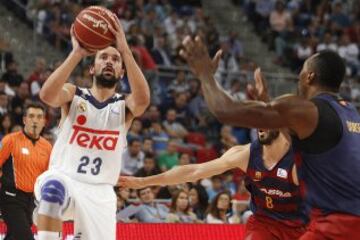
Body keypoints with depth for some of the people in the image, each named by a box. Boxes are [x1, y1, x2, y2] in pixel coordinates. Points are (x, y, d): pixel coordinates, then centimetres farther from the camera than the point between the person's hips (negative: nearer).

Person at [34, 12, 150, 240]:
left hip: (100, 192, 3)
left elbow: (143, 99, -20)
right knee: (53, 186, -37)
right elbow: (47, 95, -20)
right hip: (64, 180, -3)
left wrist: (125, 50, -26)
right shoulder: (74, 95, 4)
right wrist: (77, 53, -24)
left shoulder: (124, 105, 6)